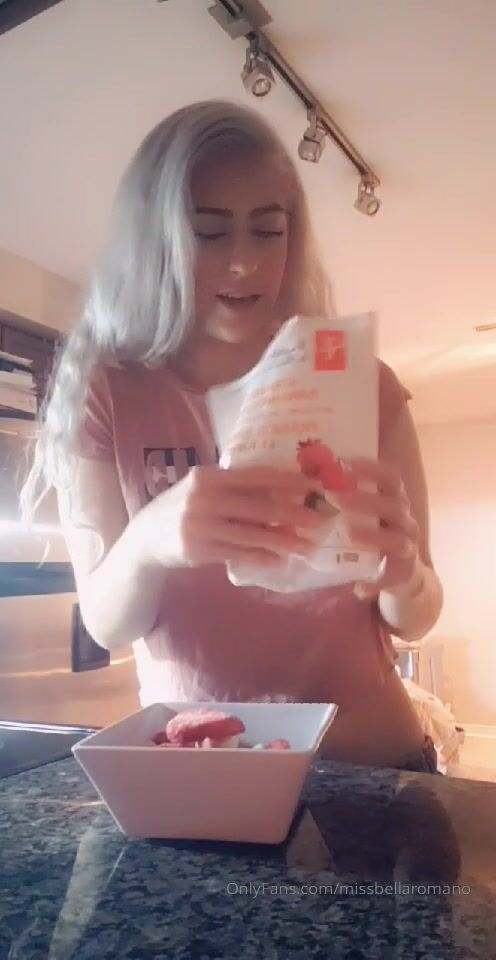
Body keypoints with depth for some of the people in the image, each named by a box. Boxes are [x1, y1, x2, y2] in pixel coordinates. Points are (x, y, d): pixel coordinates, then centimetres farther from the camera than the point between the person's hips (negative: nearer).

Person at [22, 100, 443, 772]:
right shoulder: (105, 395, -5)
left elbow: (413, 620, -1)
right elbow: (106, 623, -9)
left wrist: (403, 574, -24)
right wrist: (147, 541, -30)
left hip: (365, 763, 0)